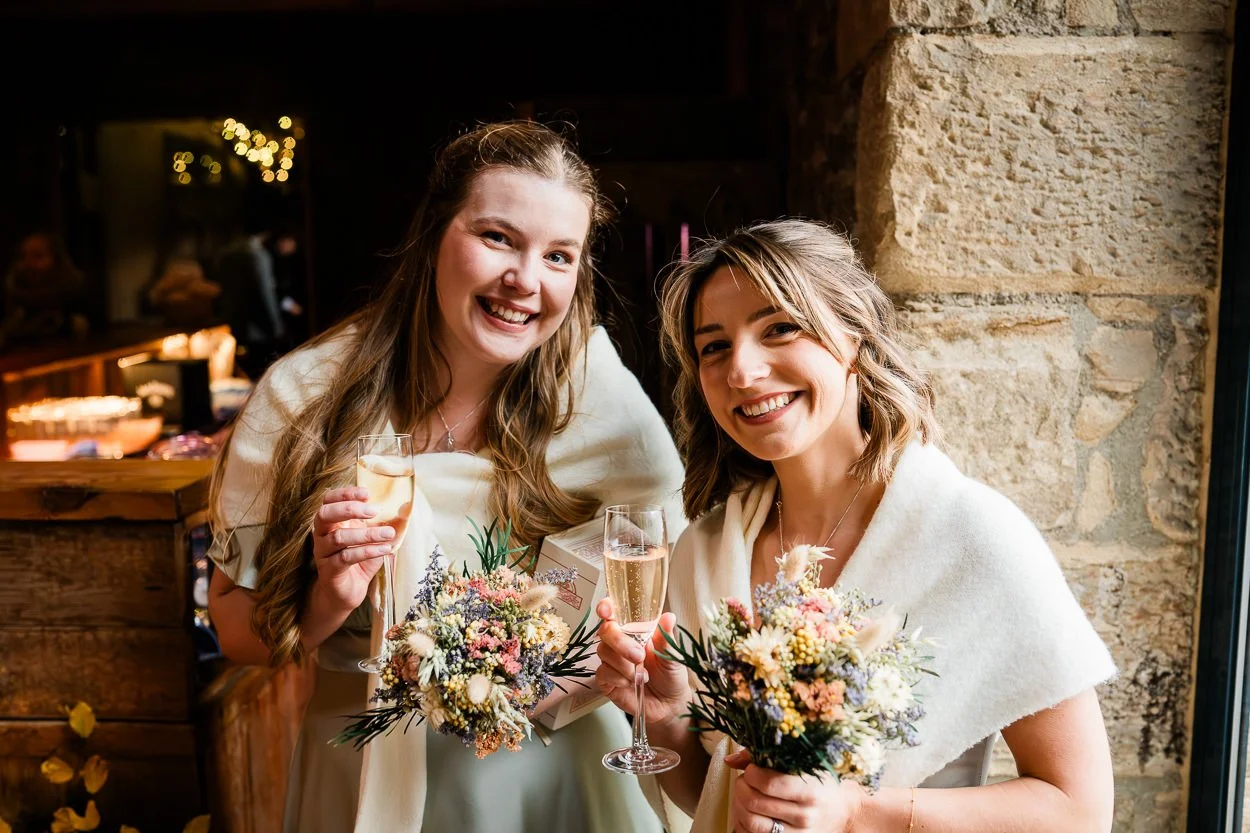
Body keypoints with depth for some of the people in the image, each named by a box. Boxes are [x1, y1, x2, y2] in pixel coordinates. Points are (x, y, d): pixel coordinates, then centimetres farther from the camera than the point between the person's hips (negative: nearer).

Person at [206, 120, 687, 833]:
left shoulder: (603, 399, -17)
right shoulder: (302, 398, -15)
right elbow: (236, 628, -9)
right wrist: (327, 602, -27)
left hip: (556, 768, 0)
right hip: (365, 773, 1)